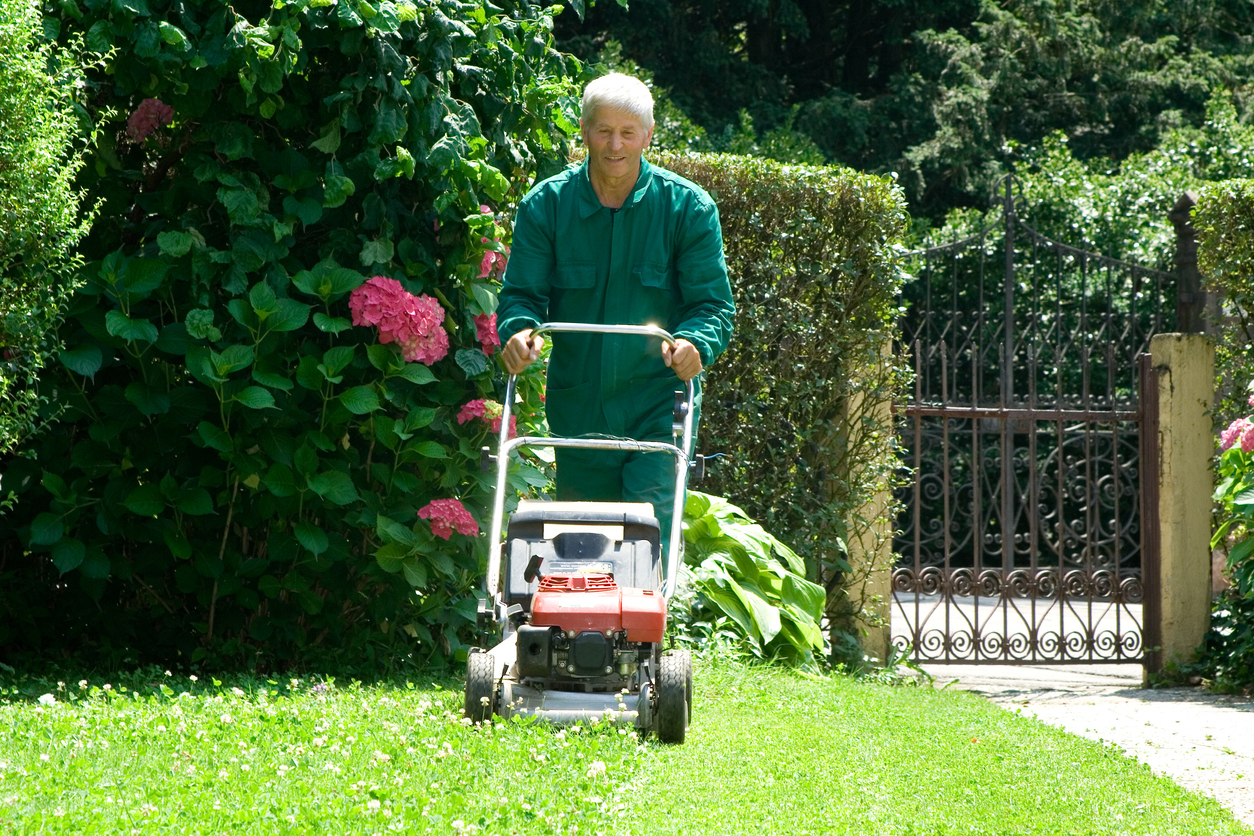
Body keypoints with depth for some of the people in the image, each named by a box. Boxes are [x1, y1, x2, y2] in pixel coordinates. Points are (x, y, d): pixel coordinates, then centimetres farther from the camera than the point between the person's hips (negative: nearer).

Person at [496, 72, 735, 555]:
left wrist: (694, 343, -26)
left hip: (657, 410, -2)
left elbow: (713, 303, -3)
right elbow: (522, 293, 0)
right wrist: (519, 330, -23)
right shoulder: (545, 205, 1)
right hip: (577, 411, 2)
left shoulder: (689, 207, -2)